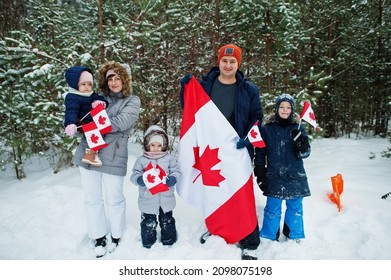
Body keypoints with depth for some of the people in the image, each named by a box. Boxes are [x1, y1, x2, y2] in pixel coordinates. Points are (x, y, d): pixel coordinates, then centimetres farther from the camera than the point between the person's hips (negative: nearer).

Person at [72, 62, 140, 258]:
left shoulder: (132, 101, 3)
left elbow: (122, 122, -14)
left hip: (113, 156, -4)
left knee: (114, 199, 6)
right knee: (92, 198, 10)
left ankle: (116, 235, 29)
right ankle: (99, 237, 28)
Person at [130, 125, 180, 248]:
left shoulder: (170, 158, -3)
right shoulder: (141, 160, -5)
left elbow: (176, 171, -2)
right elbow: (134, 175, -5)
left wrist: (172, 179, -22)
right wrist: (140, 179, -26)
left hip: (166, 199, 1)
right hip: (148, 200, -1)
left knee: (167, 221, 18)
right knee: (148, 223, 13)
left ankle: (169, 240, 39)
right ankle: (148, 242, 35)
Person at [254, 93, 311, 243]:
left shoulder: (298, 128, 2)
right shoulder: (267, 129, 0)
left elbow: (305, 153, -3)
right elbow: (260, 154, 3)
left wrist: (302, 143, -25)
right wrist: (260, 175, 1)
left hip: (295, 177, 2)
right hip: (274, 177, -1)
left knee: (295, 208, 14)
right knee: (272, 209, 8)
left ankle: (295, 236, 33)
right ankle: (269, 237, 24)